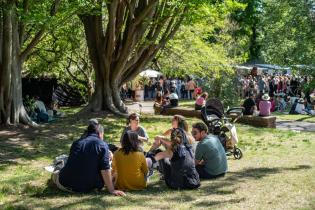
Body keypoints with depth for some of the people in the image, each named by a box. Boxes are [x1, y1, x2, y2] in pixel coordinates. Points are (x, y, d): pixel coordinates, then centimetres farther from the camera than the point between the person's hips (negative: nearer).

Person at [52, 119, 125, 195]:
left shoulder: (76, 143, 8)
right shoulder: (102, 145, -7)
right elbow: (105, 169, -13)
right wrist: (111, 190, -9)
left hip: (67, 184, 4)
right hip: (88, 188, -3)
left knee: (55, 174, 28)